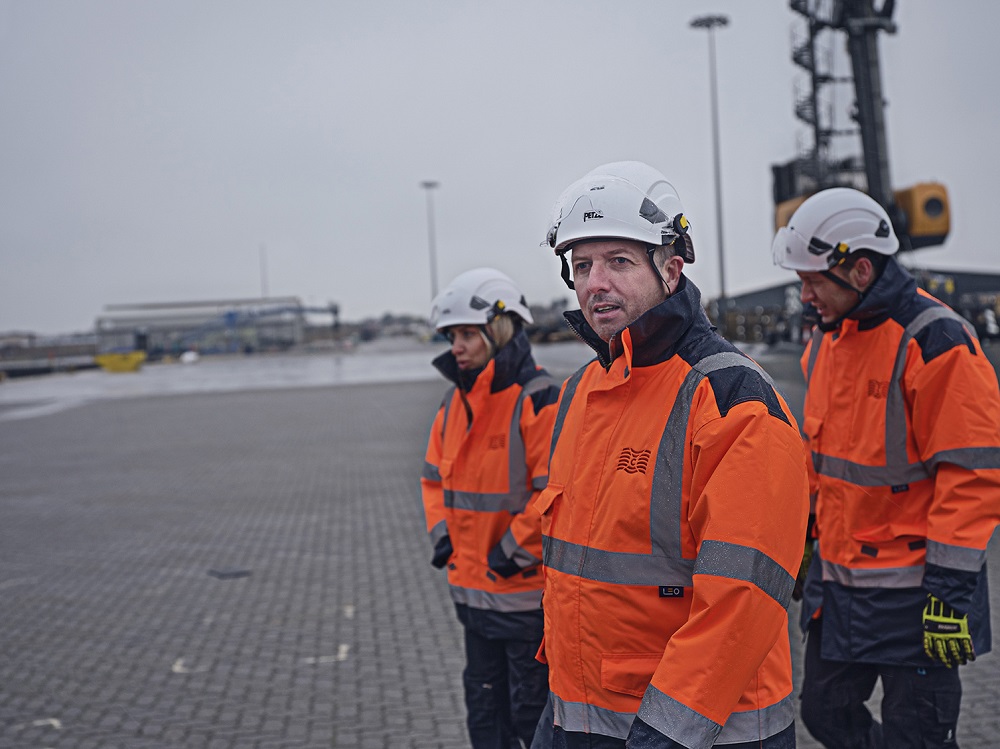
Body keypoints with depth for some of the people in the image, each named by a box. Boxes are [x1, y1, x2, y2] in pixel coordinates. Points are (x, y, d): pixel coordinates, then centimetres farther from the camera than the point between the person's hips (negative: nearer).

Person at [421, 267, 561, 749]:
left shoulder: (538, 401, -17)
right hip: (471, 588, 8)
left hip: (525, 590, -8)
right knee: (484, 704, 20)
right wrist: (441, 534, 6)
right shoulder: (455, 403, 9)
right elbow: (435, 476, 19)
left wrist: (512, 552, -18)